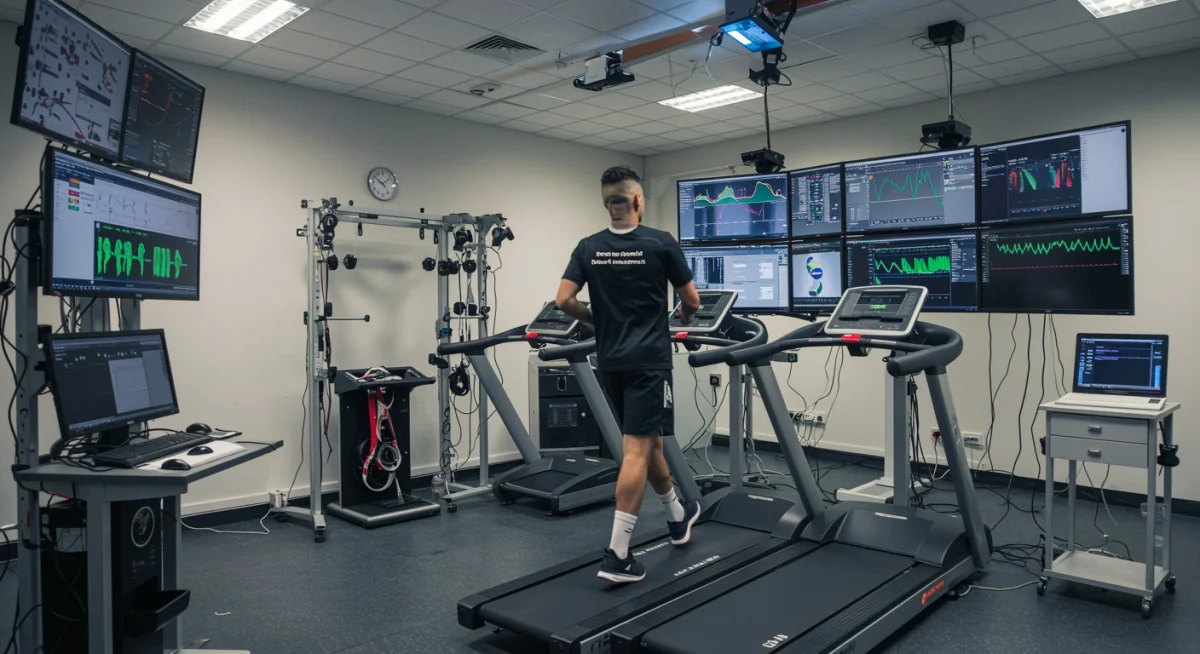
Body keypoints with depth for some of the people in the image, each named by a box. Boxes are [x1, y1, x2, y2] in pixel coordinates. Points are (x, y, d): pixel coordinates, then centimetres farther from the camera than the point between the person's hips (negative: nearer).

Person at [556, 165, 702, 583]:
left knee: (648, 440, 20)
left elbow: (564, 300, -3)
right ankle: (617, 555, -7)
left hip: (611, 361, 6)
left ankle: (677, 516, 39)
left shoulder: (588, 248, 3)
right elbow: (692, 301, -1)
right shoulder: (661, 243, -8)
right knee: (637, 450, -6)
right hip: (648, 360, -5)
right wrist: (685, 316, 23)